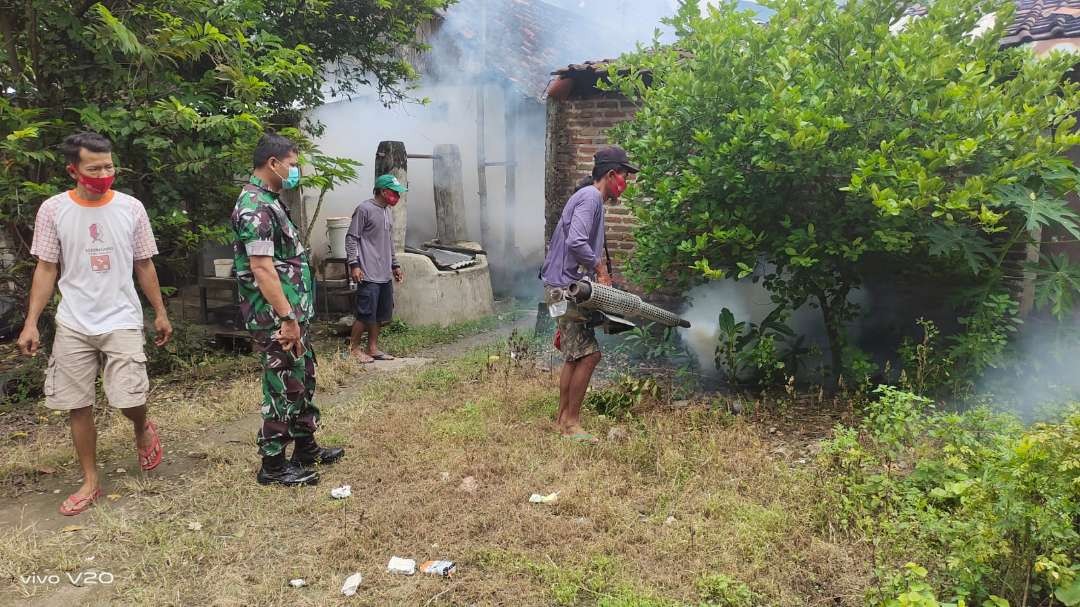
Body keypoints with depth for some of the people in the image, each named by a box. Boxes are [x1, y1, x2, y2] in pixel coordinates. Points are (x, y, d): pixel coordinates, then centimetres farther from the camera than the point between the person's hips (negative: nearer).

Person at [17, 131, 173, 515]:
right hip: (73, 325, 1)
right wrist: (31, 322, -4)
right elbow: (46, 270, 2)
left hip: (122, 322, -1)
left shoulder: (131, 207, -1)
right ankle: (90, 482, 21)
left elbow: (144, 266, 7)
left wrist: (160, 313, 9)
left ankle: (143, 430, 28)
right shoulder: (53, 209, -2)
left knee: (130, 400, -8)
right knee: (78, 407, 6)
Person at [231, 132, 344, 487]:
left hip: (293, 313, 10)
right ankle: (273, 465, 12)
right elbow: (261, 268, -25)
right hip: (276, 320, -10)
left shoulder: (268, 202, 15)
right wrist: (286, 318, -24)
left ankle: (306, 448, 31)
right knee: (283, 390, -1)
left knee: (303, 381, 18)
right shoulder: (255, 207, -18)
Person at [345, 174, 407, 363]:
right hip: (368, 275, -8)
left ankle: (373, 348, 21)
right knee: (365, 314, -5)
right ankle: (354, 348, 9)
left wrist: (395, 265, 23)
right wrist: (354, 264, -16)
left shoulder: (388, 212, 16)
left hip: (385, 275, 8)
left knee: (380, 315, 11)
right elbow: (351, 238, -10)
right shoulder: (364, 209, -9)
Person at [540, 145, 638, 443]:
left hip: (568, 288, 11)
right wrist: (600, 267, -14)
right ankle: (571, 421, -2)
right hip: (566, 287, -11)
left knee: (576, 355, 13)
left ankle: (562, 419, 20)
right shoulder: (590, 198, -13)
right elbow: (575, 243, -26)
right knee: (588, 353, -10)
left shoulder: (590, 198, 20)